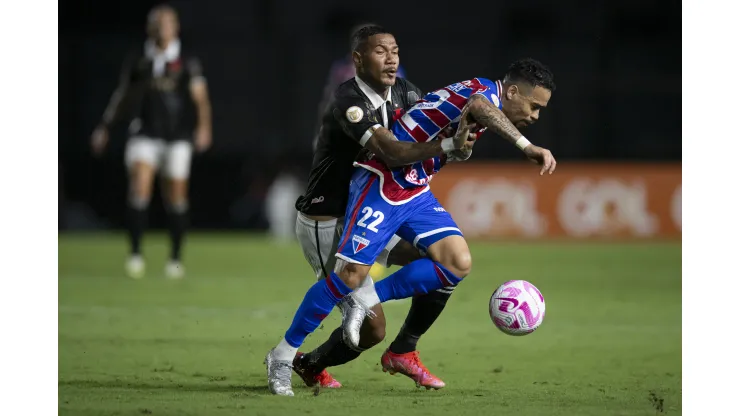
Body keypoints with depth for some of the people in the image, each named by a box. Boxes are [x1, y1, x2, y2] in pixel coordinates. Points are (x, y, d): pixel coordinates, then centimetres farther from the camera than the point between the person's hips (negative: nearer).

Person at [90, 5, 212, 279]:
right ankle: (135, 253, -15)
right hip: (145, 133, 1)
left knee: (176, 197, 2)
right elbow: (123, 96, 18)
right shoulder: (137, 61, 10)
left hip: (178, 136, -1)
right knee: (139, 187, -17)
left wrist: (203, 125, -21)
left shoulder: (188, 61, 3)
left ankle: (175, 259, 16)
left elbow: (200, 95, -5)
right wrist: (104, 128, 17)